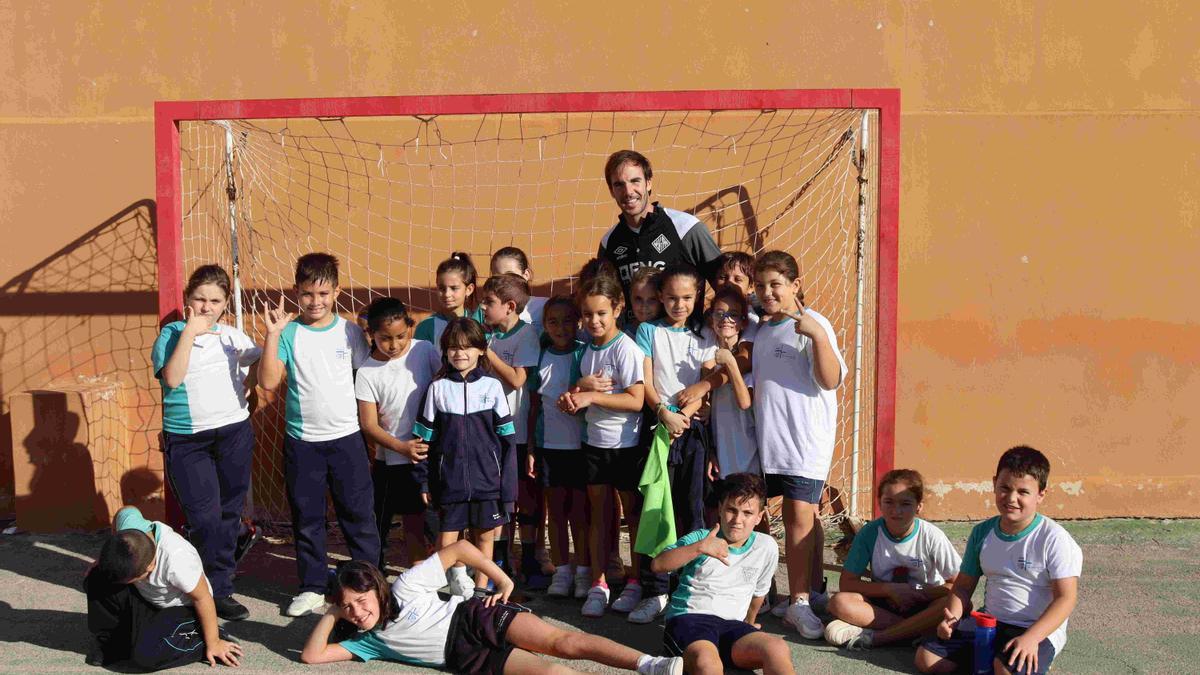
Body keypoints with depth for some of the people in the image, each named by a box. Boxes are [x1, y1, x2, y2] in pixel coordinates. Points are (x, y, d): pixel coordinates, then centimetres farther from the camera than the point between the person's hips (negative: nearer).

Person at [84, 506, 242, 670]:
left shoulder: (176, 561, -41)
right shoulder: (127, 522, -27)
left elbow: (203, 598, -26)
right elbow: (127, 512, 0)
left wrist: (212, 643, -15)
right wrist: (106, 558, -4)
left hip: (182, 609, -6)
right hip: (146, 598, 7)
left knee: (145, 655, -28)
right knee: (96, 581, -14)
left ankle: (210, 640, -5)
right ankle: (110, 642, 4)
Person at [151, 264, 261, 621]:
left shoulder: (232, 336, 8)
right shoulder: (172, 334, -1)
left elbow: (261, 360, 25)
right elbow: (172, 378, -16)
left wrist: (250, 383, 8)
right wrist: (189, 332, -17)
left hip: (234, 433, 3)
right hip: (187, 440, -3)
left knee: (229, 513, 8)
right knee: (204, 518, -11)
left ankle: (221, 590, 20)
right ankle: (210, 591, 1)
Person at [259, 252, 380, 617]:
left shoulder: (351, 332, 0)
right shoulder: (288, 333, -3)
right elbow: (268, 382, -13)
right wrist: (272, 335, -21)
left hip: (346, 438, 0)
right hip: (301, 441, 0)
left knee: (359, 514, 5)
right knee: (306, 518, 11)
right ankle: (312, 588, 25)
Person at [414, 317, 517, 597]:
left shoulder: (492, 386, 0)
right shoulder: (437, 388, 1)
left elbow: (507, 440, 1)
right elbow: (425, 440, 5)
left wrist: (509, 487, -2)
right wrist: (424, 483, 2)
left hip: (487, 479, 0)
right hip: (450, 480, 0)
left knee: (485, 536, 10)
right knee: (446, 542, -3)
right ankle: (458, 574, 24)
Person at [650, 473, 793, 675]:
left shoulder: (766, 547, 10)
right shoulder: (701, 537, 3)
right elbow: (658, 564, -11)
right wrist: (699, 548, -22)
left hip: (731, 625, 3)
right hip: (688, 620, -3)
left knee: (778, 649, -31)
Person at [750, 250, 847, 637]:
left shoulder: (814, 325, -7)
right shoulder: (761, 330, 15)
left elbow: (830, 380, -17)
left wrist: (817, 335, -27)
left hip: (807, 438, -6)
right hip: (772, 439, 7)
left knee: (800, 514, -9)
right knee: (804, 516, 13)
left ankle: (799, 601, -3)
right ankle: (812, 591, 22)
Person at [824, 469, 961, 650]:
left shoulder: (932, 536, -13)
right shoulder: (870, 533, -11)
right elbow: (846, 583, -9)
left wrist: (918, 594, -18)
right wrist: (889, 589, -19)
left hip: (924, 606, 0)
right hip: (883, 604, 1)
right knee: (839, 602, -27)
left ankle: (873, 637, -30)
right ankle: (918, 630, -25)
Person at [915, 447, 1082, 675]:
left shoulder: (1054, 539, -13)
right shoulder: (982, 532, 4)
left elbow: (1066, 598, -16)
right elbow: (963, 586, 11)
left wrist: (1031, 638, -28)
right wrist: (952, 618, -9)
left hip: (1039, 629, -5)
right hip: (988, 622, 6)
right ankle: (991, 655, 7)